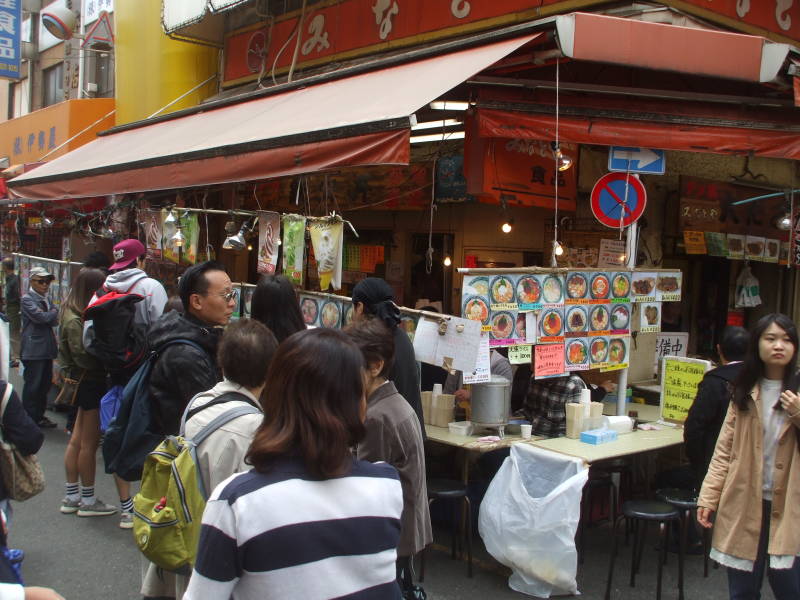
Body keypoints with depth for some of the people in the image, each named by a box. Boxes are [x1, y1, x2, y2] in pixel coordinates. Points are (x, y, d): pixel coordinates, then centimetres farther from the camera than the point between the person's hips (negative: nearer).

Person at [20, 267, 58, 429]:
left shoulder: (47, 299, 16)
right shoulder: (27, 299, -8)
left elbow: (54, 320, 8)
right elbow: (40, 317, -21)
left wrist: (48, 316, -12)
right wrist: (54, 312, -4)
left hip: (47, 347, 8)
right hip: (33, 348, -8)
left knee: (45, 384, 13)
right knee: (32, 385, -2)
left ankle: (39, 416, 23)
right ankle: (29, 419, 7)